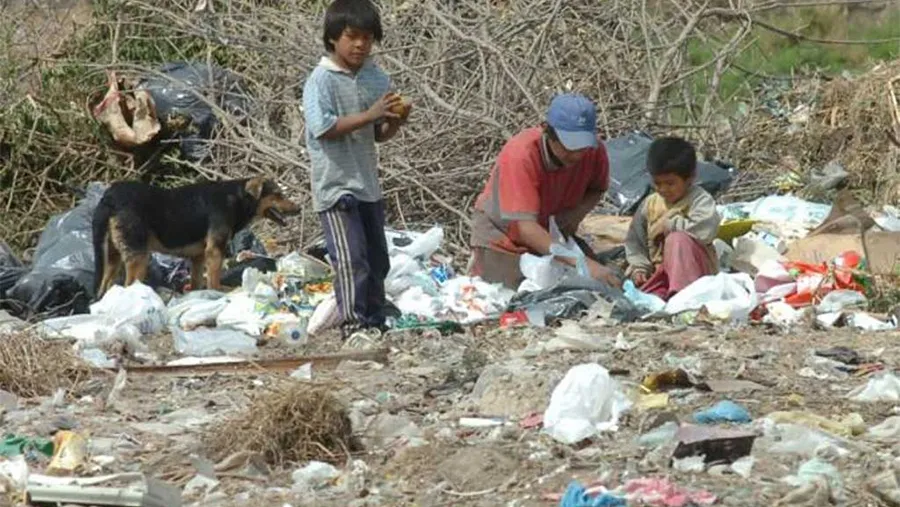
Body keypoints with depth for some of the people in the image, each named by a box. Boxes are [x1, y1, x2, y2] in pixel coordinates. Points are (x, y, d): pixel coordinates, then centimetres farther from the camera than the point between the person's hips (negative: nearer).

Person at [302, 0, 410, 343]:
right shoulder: (322, 80, -11)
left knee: (377, 260, 13)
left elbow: (379, 135, 13)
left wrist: (395, 122, -9)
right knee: (350, 258, -15)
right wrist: (369, 115, -23)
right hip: (334, 184, -7)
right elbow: (323, 128, -21)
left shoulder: (377, 79, 7)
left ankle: (374, 322, 24)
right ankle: (353, 325, -15)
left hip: (368, 183, 7)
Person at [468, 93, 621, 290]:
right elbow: (526, 229, -41)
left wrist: (578, 212, -19)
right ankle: (481, 264, 11)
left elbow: (597, 189, 6)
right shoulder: (521, 154, -35)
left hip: (555, 233, 5)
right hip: (503, 231, -5)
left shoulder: (595, 151, -19)